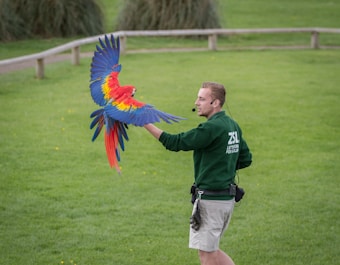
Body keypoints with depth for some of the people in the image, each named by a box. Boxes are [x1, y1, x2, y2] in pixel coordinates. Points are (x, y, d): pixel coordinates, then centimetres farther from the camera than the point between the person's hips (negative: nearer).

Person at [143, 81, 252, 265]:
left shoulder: (212, 128, -19)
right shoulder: (233, 126, 9)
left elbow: (175, 142, -19)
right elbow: (246, 159, 16)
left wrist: (145, 123, -16)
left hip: (210, 199, -9)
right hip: (228, 197, 9)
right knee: (211, 250, 19)